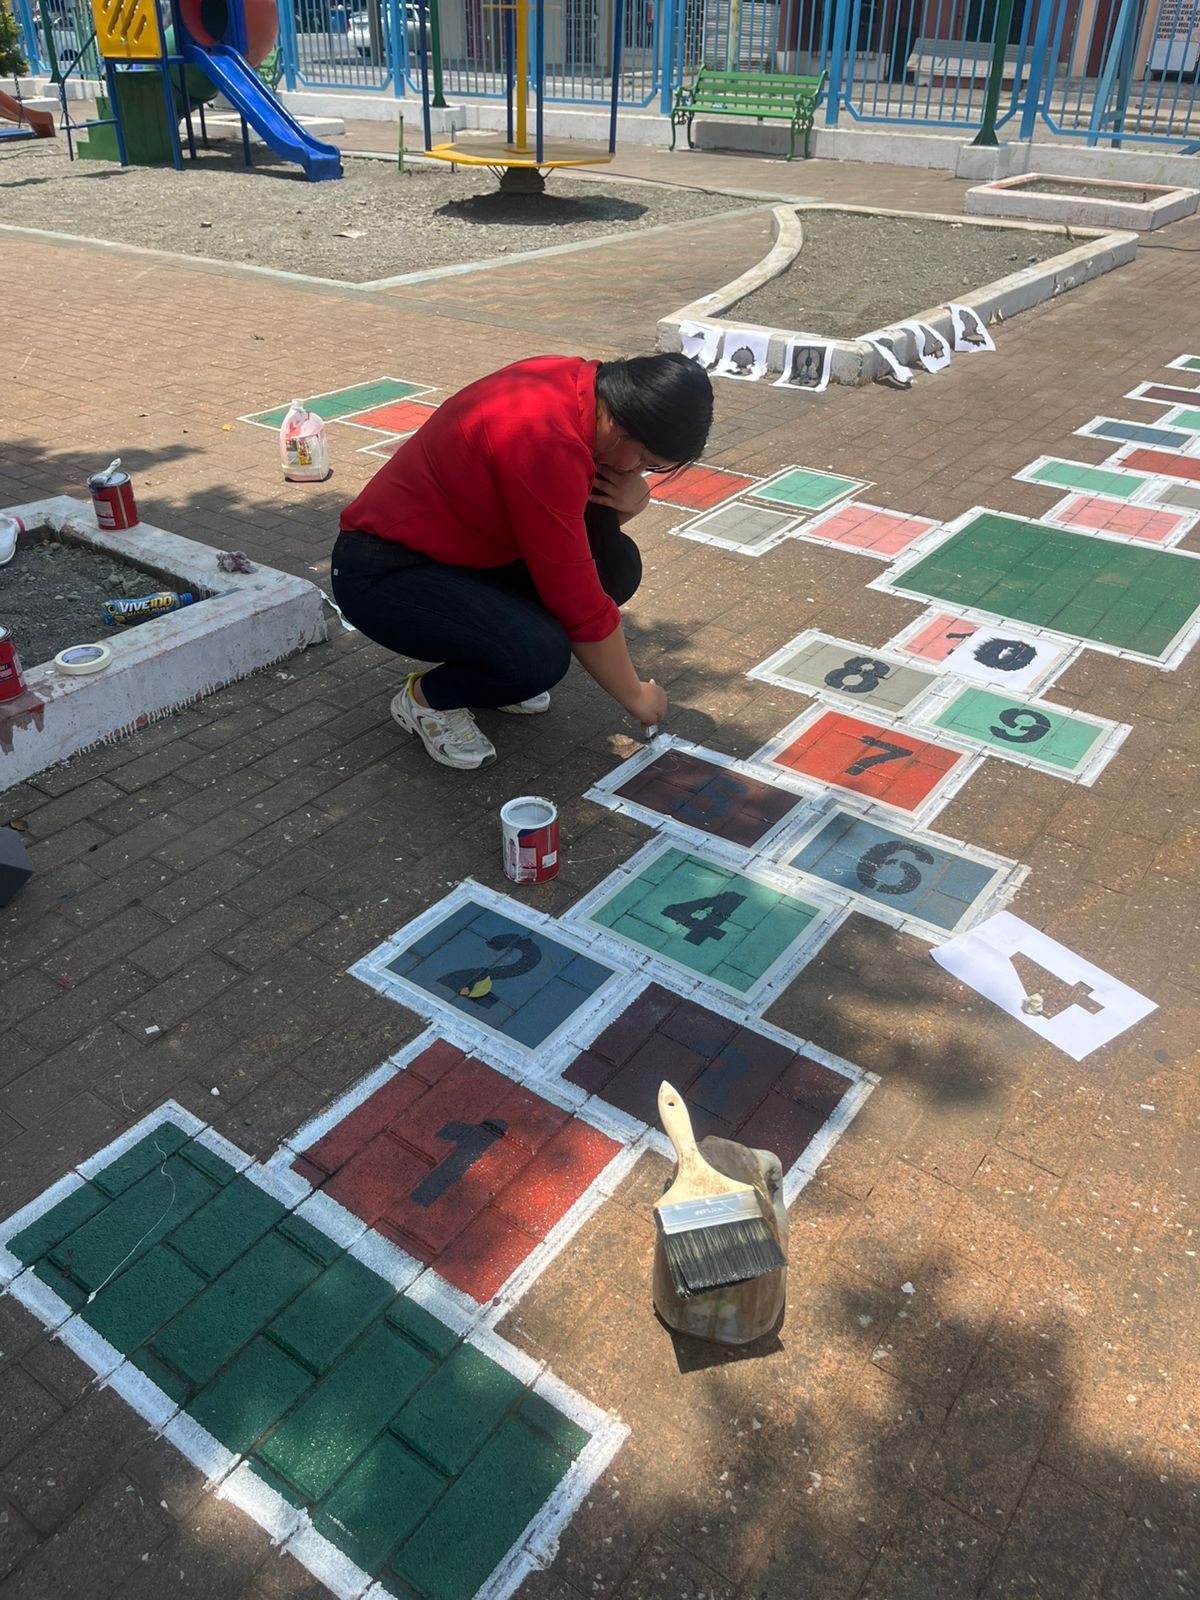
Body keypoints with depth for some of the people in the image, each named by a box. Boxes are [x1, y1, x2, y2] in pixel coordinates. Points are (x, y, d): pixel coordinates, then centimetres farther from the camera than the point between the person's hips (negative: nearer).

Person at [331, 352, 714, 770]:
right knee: (541, 655, -30)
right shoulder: (546, 442, -31)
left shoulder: (587, 385, -4)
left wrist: (632, 498, -13)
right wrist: (635, 696, -12)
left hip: (460, 545, 9)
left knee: (616, 564, -7)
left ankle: (491, 663, 11)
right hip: (381, 573, -9)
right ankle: (426, 698, 0)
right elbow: (579, 605, -25)